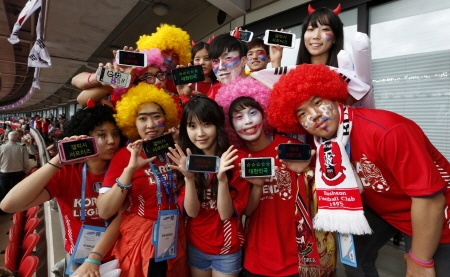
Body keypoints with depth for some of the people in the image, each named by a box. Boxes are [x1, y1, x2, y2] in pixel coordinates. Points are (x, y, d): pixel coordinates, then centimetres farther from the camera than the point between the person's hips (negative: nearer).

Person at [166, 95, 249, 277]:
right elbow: (191, 211, -14)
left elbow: (226, 214, -19)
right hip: (195, 245, 3)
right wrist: (189, 177, -29)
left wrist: (222, 178, -34)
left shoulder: (234, 161, -16)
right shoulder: (187, 161, -7)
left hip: (226, 249, -2)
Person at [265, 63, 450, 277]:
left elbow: (430, 198, -29)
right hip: (379, 208, 5)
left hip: (433, 219, -5)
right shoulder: (323, 140, -13)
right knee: (354, 258, 8)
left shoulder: (387, 130, -34)